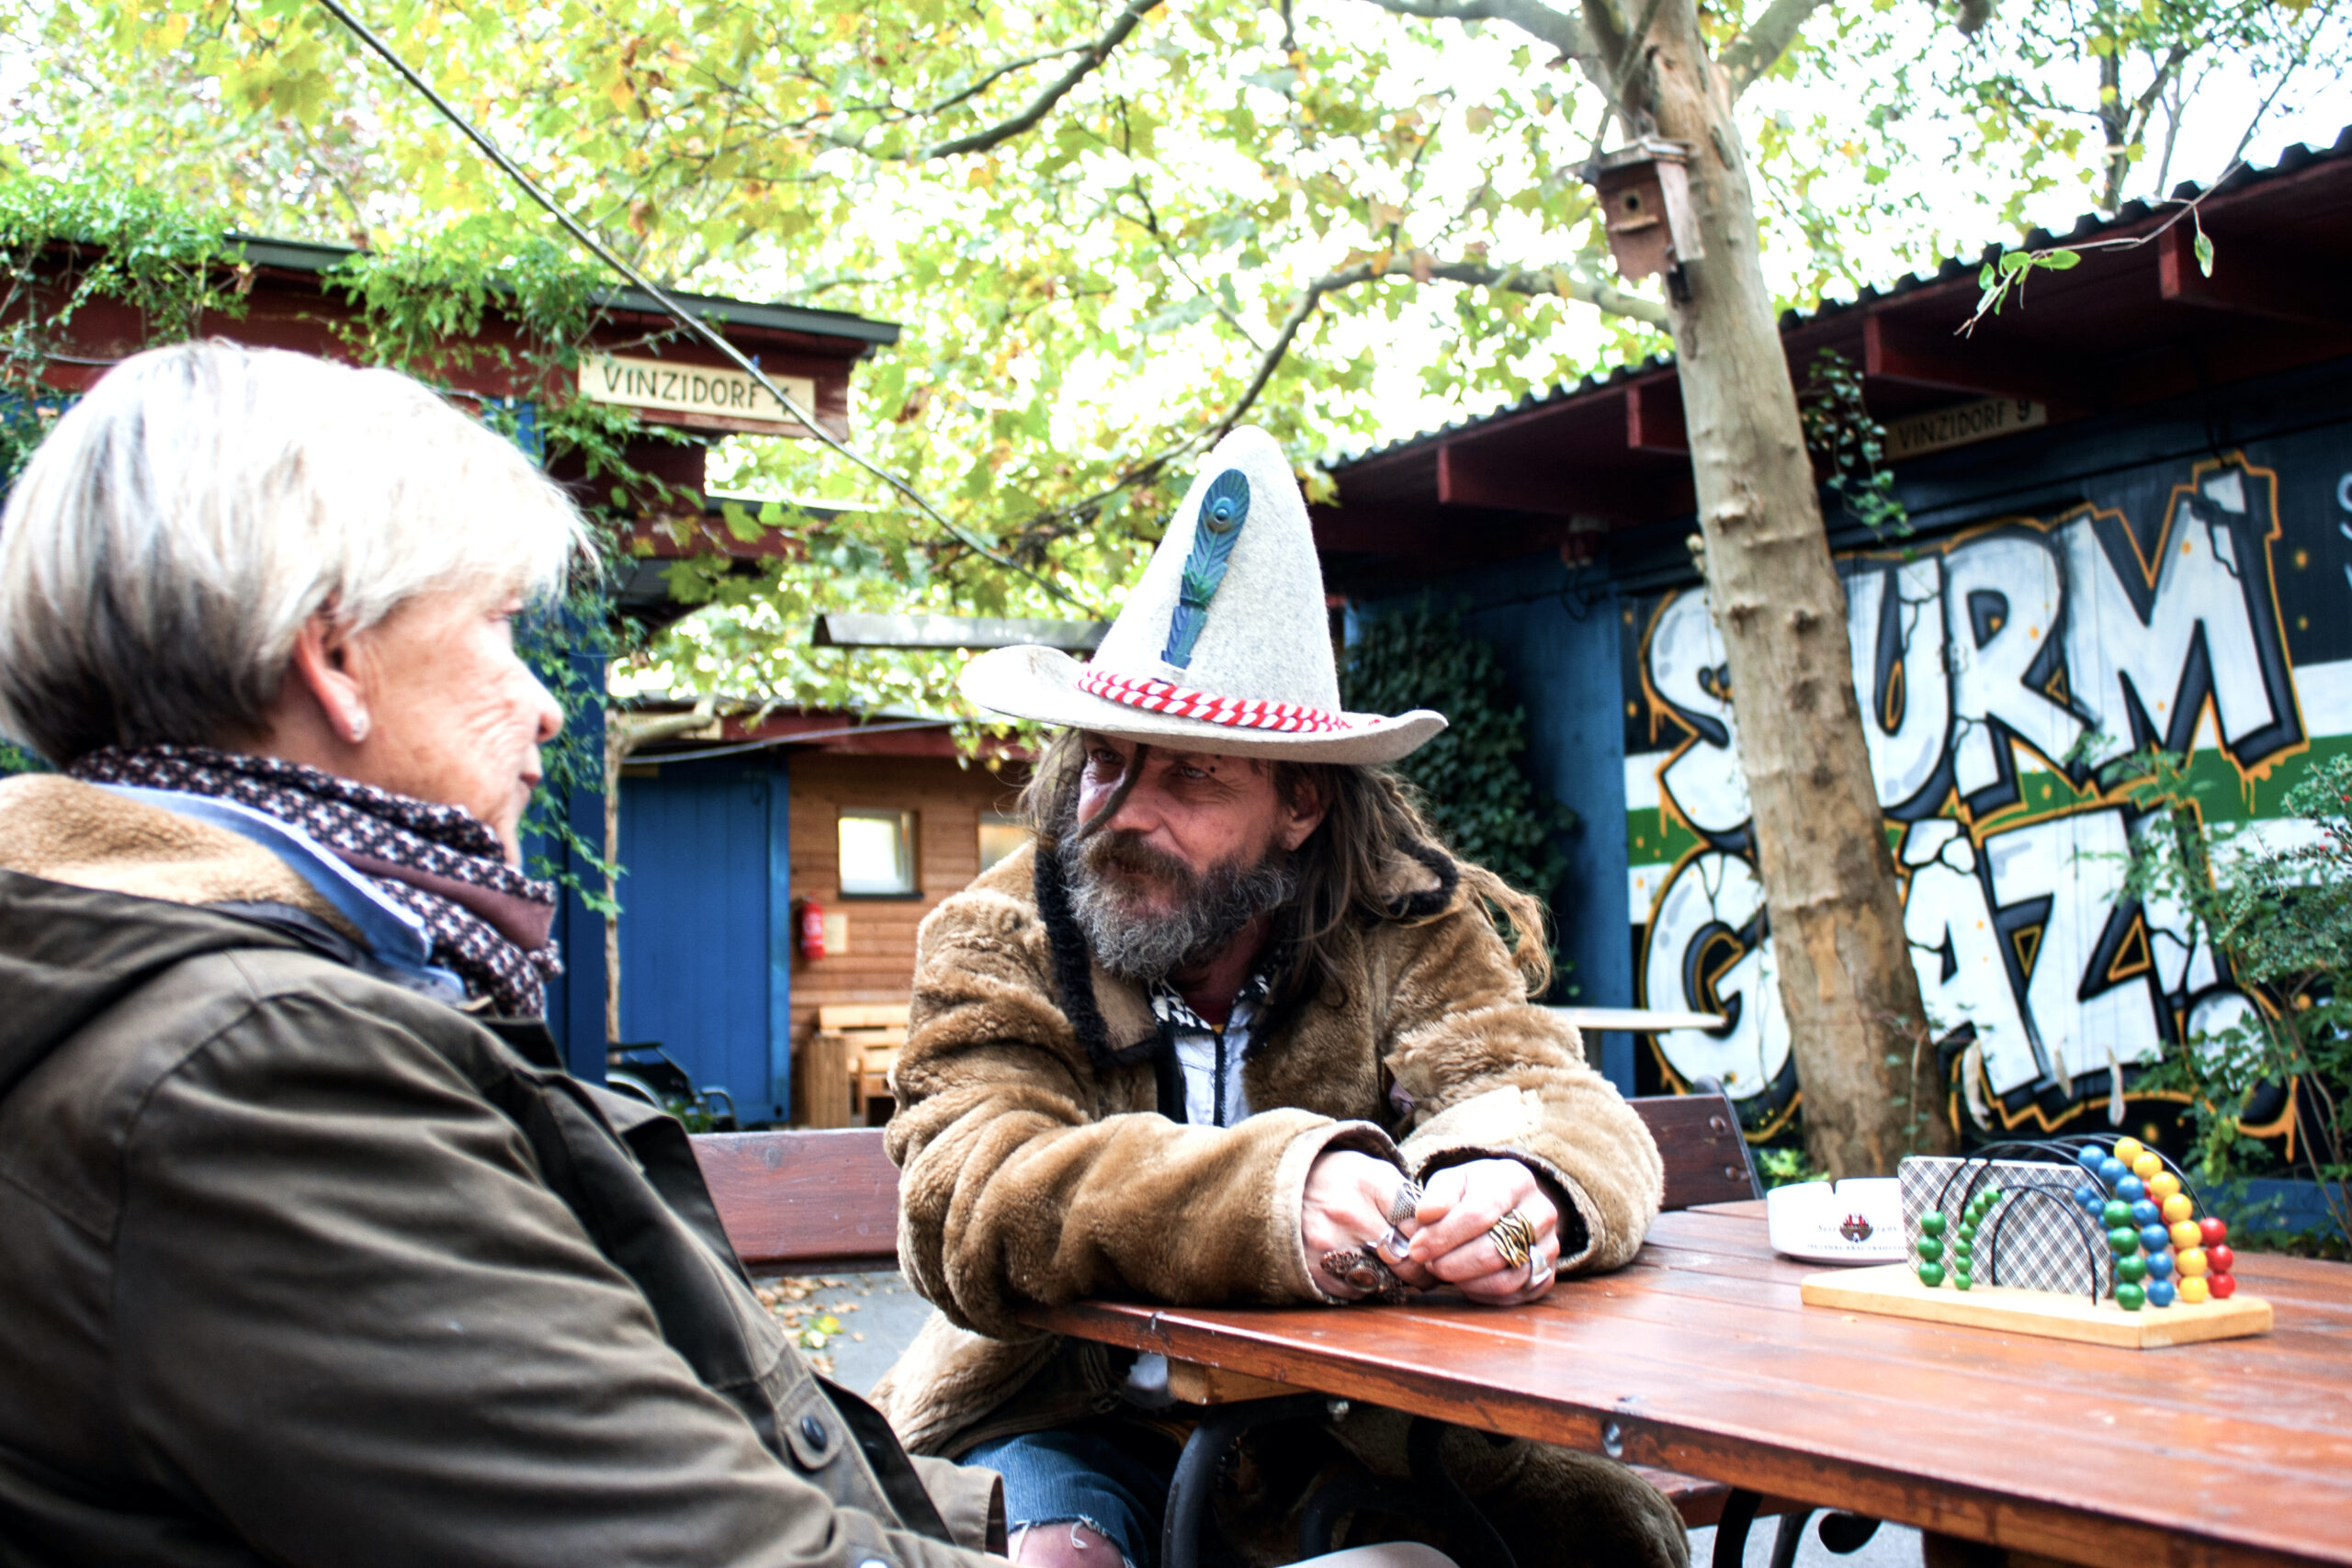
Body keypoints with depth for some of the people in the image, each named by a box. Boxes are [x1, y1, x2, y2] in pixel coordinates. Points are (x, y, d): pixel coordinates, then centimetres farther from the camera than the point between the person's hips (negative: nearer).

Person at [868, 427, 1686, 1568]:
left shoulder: (1407, 930, -2)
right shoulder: (994, 943, -7)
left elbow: (1569, 1112, -11)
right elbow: (966, 1209, -21)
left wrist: (1522, 1182, -38)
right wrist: (1267, 1196, -39)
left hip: (1341, 1425, 2)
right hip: (1070, 1422, -2)